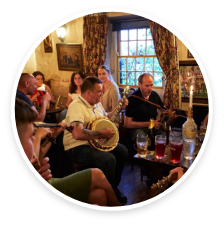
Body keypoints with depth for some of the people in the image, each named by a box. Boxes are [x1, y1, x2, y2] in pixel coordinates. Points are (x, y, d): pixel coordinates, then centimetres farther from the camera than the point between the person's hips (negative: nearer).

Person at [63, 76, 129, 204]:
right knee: (109, 159, -28)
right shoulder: (76, 106, -23)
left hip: (96, 142, 10)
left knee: (122, 151, 5)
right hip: (78, 147, -10)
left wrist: (119, 108, 14)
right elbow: (77, 134, -37)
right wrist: (102, 133, -27)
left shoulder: (97, 103, 8)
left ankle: (114, 186, 20)